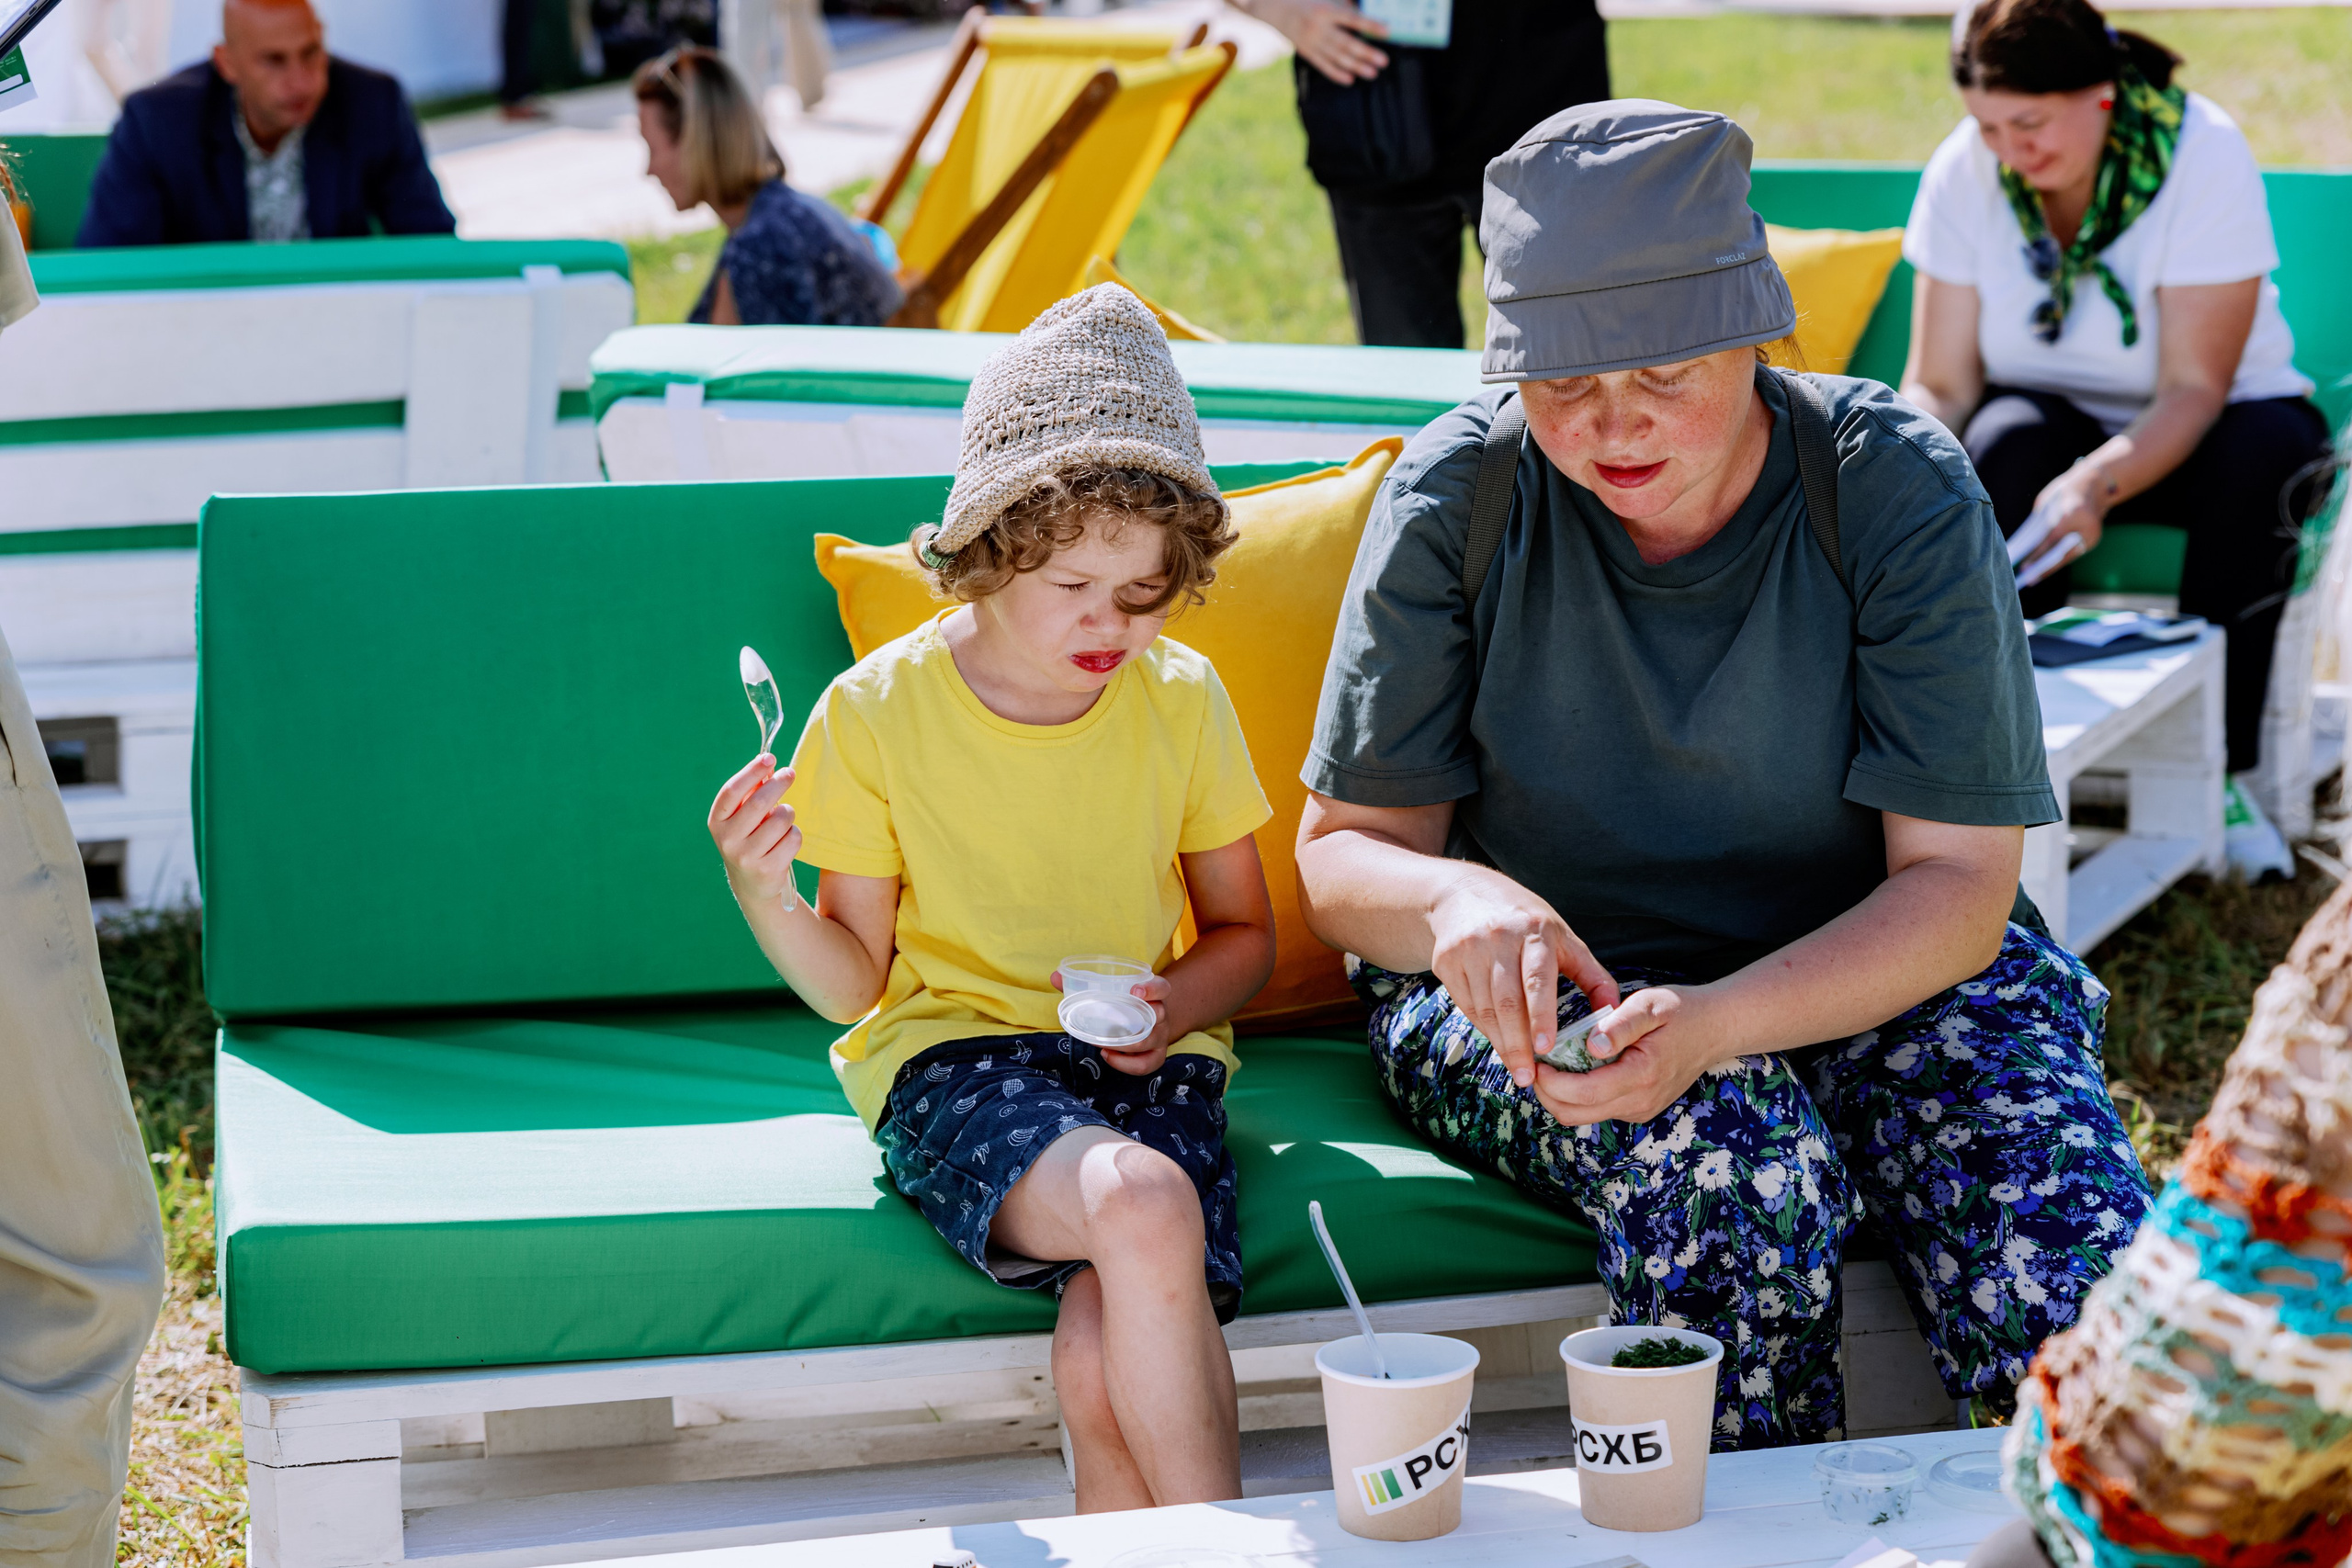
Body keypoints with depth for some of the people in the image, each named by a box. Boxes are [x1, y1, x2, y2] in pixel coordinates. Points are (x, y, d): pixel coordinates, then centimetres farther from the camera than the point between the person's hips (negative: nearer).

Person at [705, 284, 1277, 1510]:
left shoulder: (1181, 700, 4)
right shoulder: (876, 713, -3)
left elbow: (1243, 933, 15)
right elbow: (855, 984, 3)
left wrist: (1176, 1006, -7)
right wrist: (762, 892, -17)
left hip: (1144, 1066, 2)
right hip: (952, 1054, -2)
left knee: (1106, 1371, -29)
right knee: (1143, 1204, -35)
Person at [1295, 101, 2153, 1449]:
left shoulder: (1897, 489, -12)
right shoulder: (1461, 494, -10)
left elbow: (1958, 884, -16)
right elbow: (1342, 856, -5)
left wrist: (1718, 1022, -34)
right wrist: (1455, 898, -31)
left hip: (1869, 971, 0)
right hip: (1544, 987, 0)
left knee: (2074, 1269, -27)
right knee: (1731, 1161, -34)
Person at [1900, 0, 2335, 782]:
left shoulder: (2203, 153, -22)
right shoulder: (1964, 172, -13)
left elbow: (2193, 390, -25)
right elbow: (1939, 386, -10)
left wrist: (2096, 482, -43)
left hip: (2204, 429, -1)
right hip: (2056, 420, 1)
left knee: (2265, 453, -34)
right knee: (2009, 439, -32)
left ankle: (2221, 768, -26)